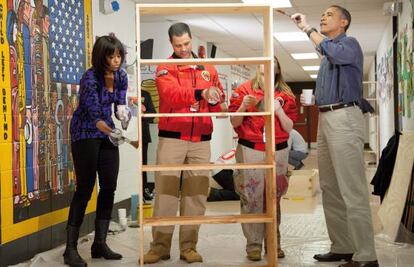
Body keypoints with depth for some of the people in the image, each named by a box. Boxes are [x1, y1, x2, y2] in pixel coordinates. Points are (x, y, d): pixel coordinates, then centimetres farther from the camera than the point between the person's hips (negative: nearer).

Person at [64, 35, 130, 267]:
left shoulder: (121, 76, -2)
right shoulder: (90, 78, -22)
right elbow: (94, 113, -33)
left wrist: (122, 111, -17)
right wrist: (110, 131, -52)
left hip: (107, 133, 7)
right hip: (85, 134, -6)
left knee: (109, 187, 1)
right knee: (85, 188, -10)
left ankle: (100, 243, 10)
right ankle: (71, 248, -5)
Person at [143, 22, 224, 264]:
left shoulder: (208, 69, 14)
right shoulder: (165, 69, 1)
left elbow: (219, 100, 19)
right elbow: (172, 94, -18)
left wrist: (215, 102, -5)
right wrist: (201, 93, -32)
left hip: (201, 140, 3)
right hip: (172, 138, -3)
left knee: (196, 193, 3)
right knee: (166, 192, -3)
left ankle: (189, 246, 10)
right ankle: (160, 246, 4)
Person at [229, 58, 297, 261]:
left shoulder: (285, 95, 8)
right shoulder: (245, 90, 3)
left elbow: (289, 129, 4)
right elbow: (235, 123, 3)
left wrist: (279, 110, -11)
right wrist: (243, 106, -14)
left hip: (278, 151, 2)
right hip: (250, 150, -2)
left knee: (274, 198, 6)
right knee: (251, 198, -5)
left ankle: (273, 242, 15)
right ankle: (254, 244, 1)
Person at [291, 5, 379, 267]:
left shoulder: (350, 44, -1)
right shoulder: (328, 53, 25)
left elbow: (333, 53, -25)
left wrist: (307, 28, -17)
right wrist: (312, 100, 15)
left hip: (344, 118, -10)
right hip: (325, 119, 10)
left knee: (352, 189, -12)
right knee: (330, 189, 10)